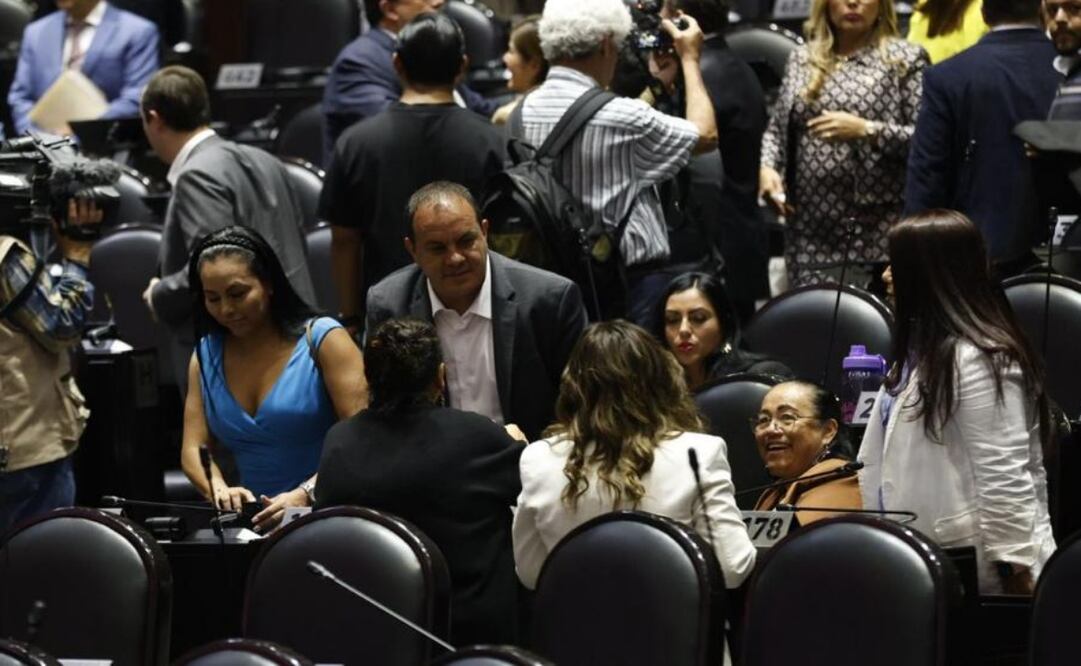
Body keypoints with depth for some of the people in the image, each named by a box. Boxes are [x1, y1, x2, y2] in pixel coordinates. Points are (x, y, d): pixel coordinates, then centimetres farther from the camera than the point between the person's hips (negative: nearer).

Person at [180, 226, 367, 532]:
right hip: (257, 518, 5)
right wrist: (219, 489, -15)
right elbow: (194, 450, 8)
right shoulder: (206, 356, 13)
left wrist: (305, 494, -25)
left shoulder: (322, 339, -2)